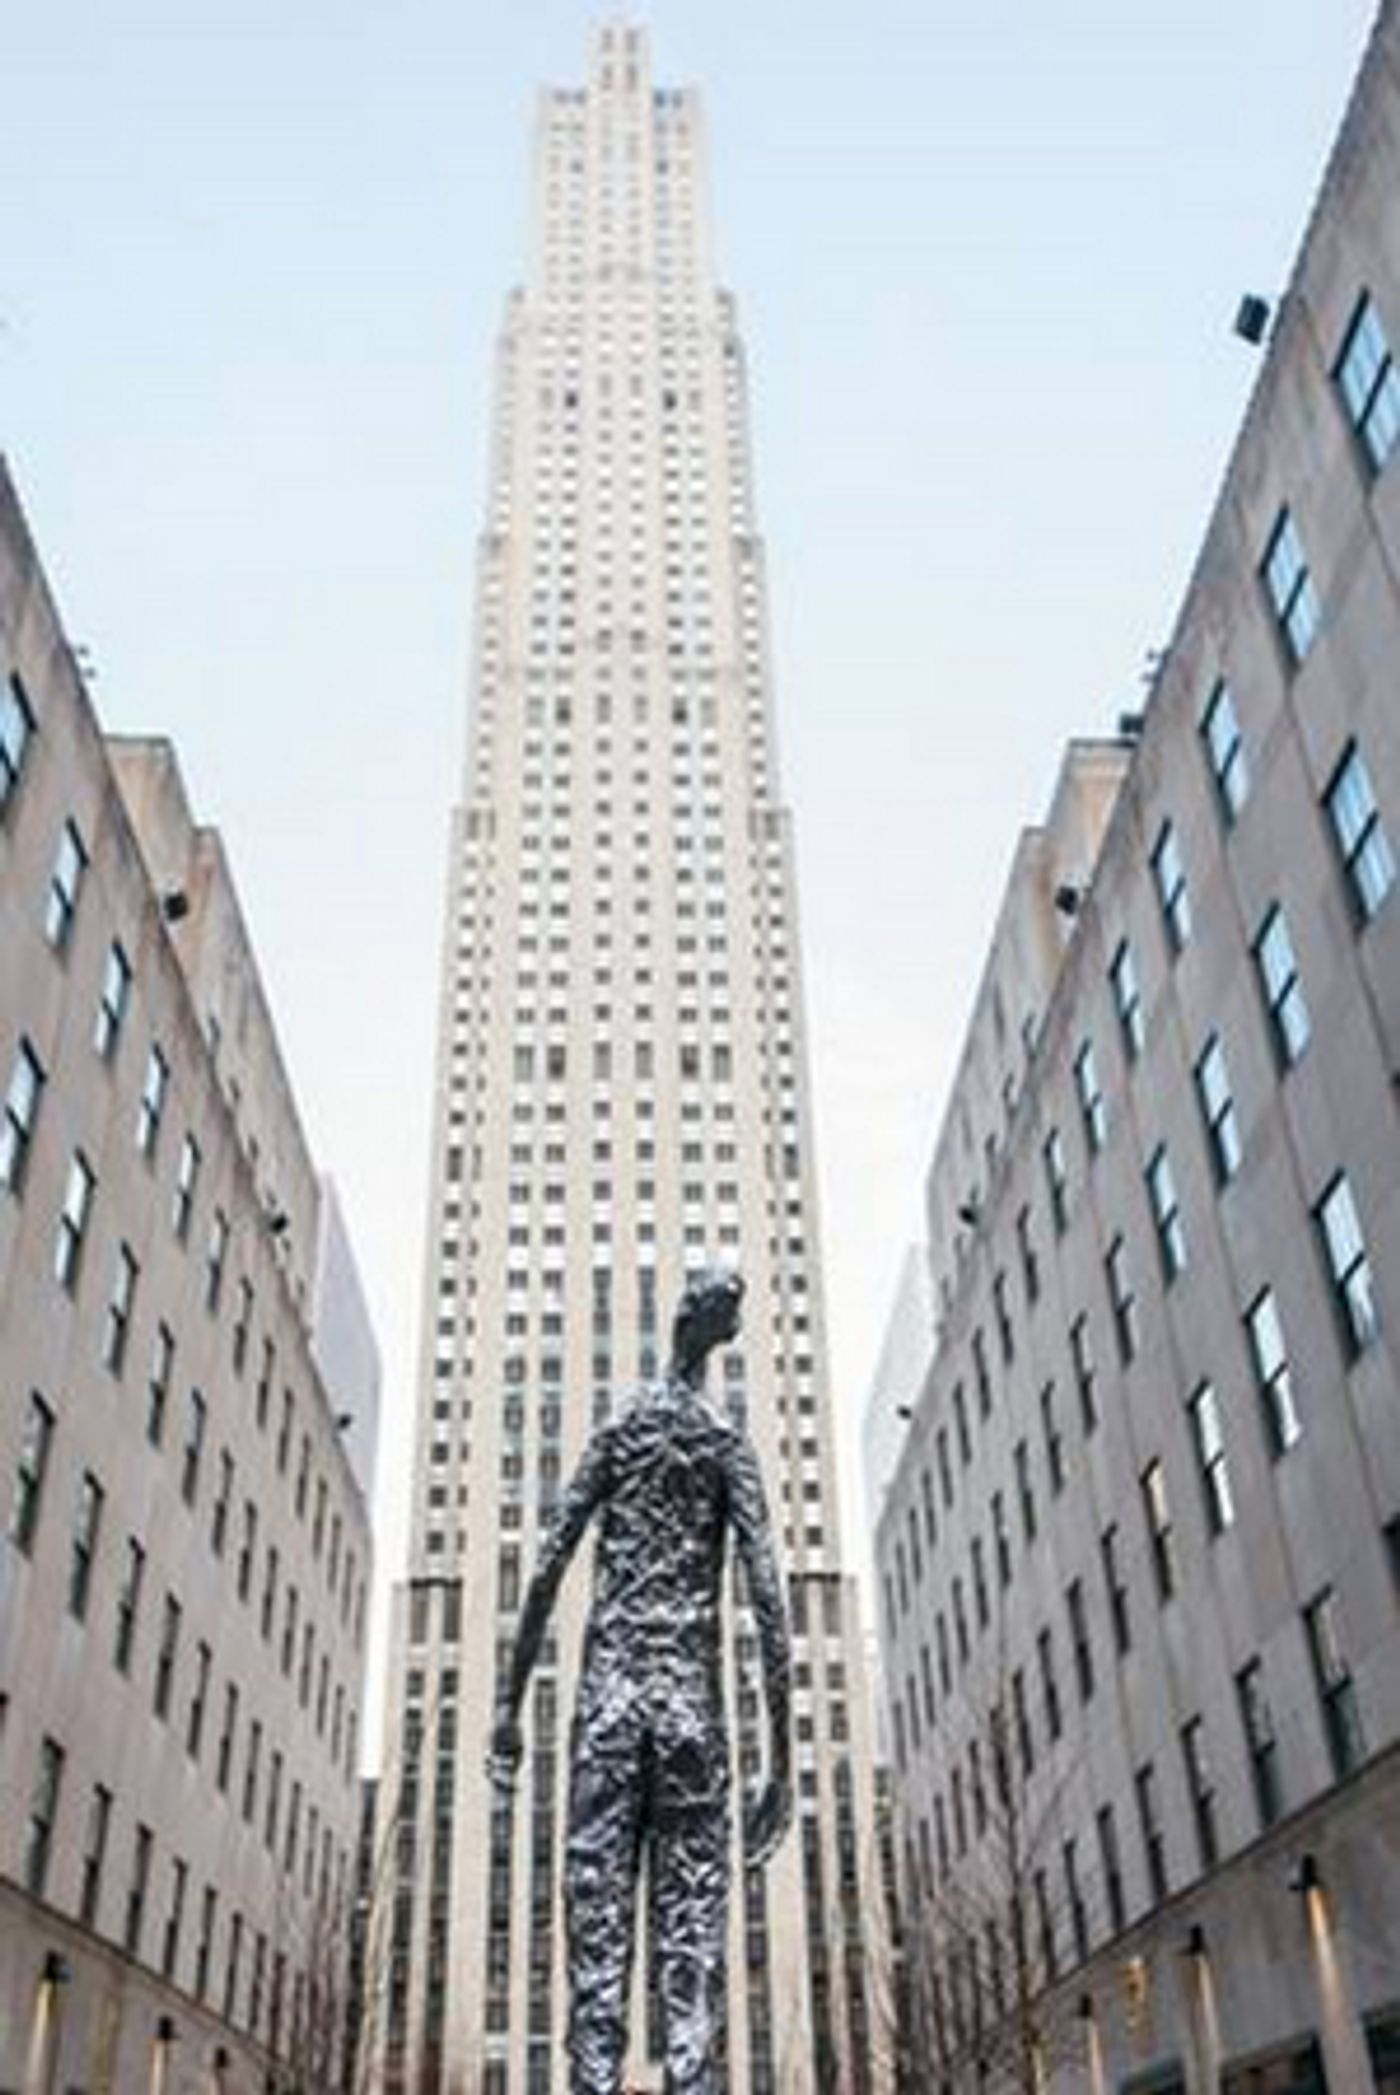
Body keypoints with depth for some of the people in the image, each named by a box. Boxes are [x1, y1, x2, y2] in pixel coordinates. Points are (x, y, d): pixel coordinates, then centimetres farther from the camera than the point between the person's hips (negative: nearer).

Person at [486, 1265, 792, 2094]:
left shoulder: (618, 1433, 9)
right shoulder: (728, 1444, 6)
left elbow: (549, 1570, 2)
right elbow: (768, 1598, -2)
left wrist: (511, 1705, 6)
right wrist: (781, 1760, 0)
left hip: (610, 1696, 0)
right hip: (693, 1701, 0)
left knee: (597, 1934, -2)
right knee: (693, 1940, -2)